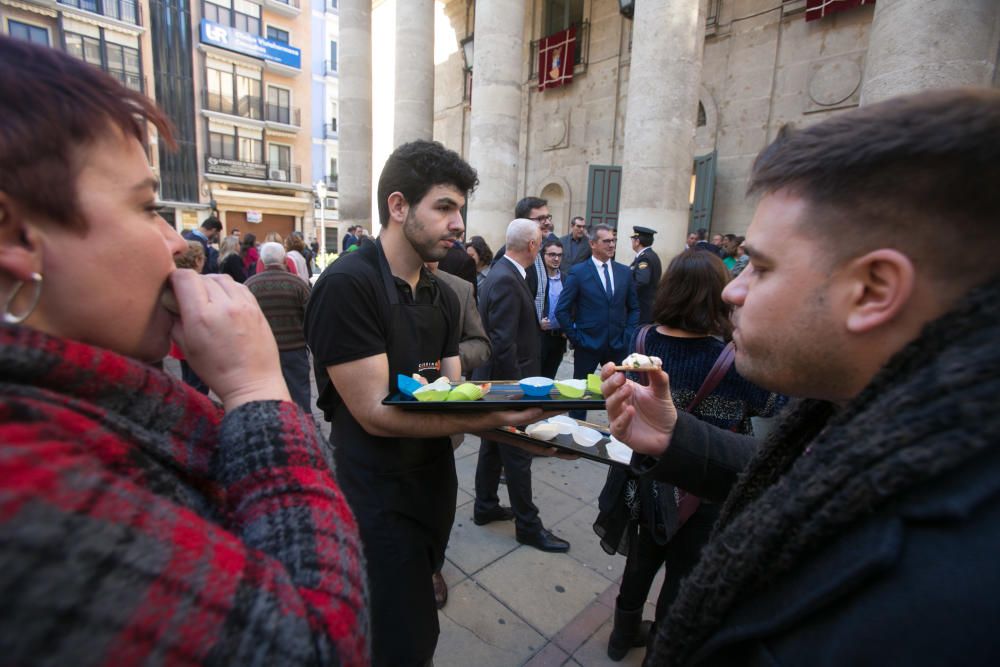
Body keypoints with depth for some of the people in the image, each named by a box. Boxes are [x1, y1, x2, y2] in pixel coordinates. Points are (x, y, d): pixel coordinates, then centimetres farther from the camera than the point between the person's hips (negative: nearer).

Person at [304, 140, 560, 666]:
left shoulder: (443, 297, 6)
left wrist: (518, 418, -14)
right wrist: (491, 419, -28)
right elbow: (376, 414, -24)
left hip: (434, 489, 8)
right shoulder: (346, 285, -19)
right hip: (379, 503, -7)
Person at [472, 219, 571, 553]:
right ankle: (528, 525, 21)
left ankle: (485, 507, 38)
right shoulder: (506, 281, -23)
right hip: (507, 382, -10)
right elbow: (503, 344, -27)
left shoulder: (502, 273, 8)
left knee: (493, 447, 21)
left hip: (495, 381, 10)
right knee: (518, 455, 4)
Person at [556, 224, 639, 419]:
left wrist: (628, 335, 1)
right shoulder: (578, 272, -7)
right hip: (588, 344, -3)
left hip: (618, 344, 3)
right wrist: (576, 338, -9)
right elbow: (561, 310, -7)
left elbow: (634, 307, 12)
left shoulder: (624, 271, 6)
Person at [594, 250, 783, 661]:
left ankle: (624, 634, 49)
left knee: (643, 557, 27)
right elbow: (772, 405, -6)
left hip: (647, 478, 4)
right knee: (684, 570, 21)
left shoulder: (642, 340, -13)